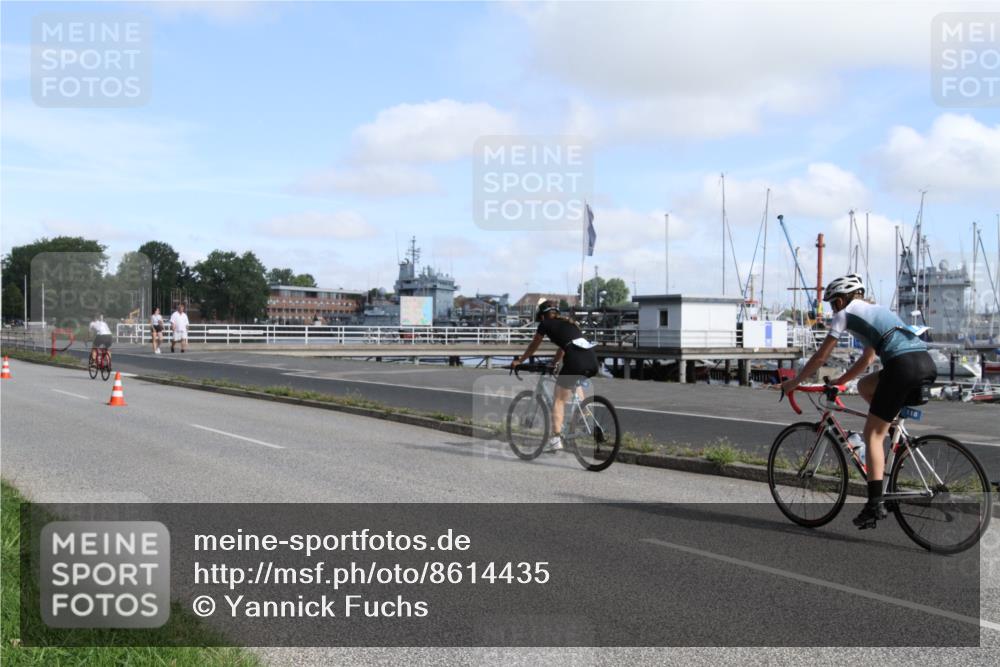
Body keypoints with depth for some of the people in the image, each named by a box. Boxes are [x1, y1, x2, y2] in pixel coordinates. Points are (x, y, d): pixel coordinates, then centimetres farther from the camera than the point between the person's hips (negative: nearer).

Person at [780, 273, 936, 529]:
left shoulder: (845, 313, 13)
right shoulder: (877, 310, 34)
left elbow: (820, 357, 15)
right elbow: (868, 358, 40)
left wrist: (793, 382, 26)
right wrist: (839, 381, 45)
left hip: (903, 365, -8)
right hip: (928, 364, 8)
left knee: (872, 434, 1)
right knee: (865, 386, 29)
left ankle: (875, 505, -5)